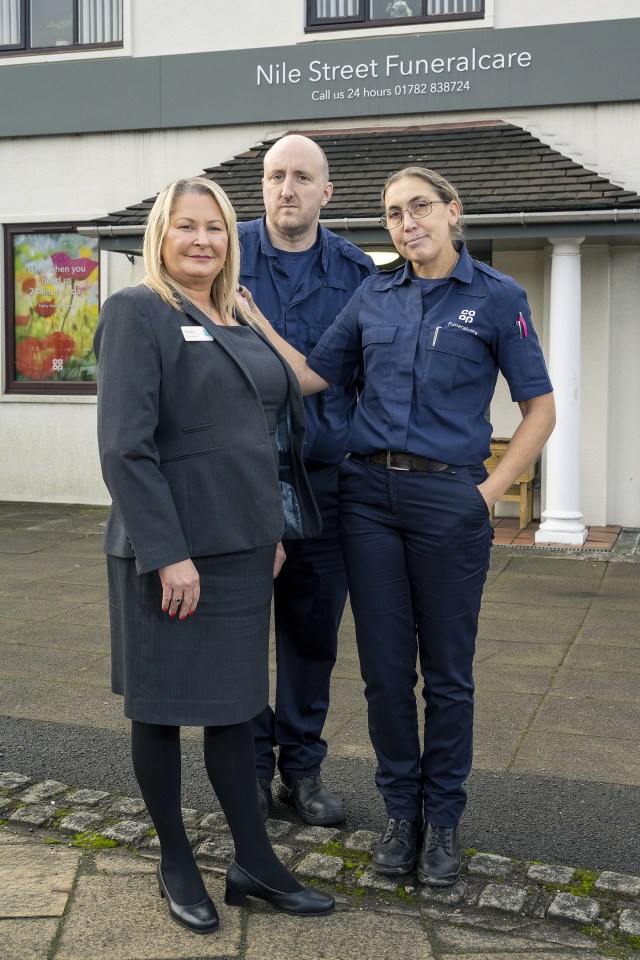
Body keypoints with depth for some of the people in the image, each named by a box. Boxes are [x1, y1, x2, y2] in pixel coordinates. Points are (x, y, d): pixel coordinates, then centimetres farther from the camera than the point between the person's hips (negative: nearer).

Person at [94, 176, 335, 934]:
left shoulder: (241, 324, 13)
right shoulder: (136, 312, -9)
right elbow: (124, 446, -17)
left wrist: (274, 530, 13)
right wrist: (167, 553, -20)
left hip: (244, 545, 7)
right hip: (171, 550, -7)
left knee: (234, 702, 14)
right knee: (162, 708, 8)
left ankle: (253, 862, 24)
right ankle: (176, 865, 24)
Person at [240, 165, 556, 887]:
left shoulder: (497, 298, 1)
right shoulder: (374, 297, 11)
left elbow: (539, 407, 2)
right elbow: (312, 376, 8)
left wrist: (490, 491, -6)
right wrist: (252, 317, 0)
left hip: (448, 496, -3)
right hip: (368, 490, 3)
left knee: (446, 671, 7)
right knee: (384, 667, 8)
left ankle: (442, 819, 23)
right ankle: (400, 812, 24)